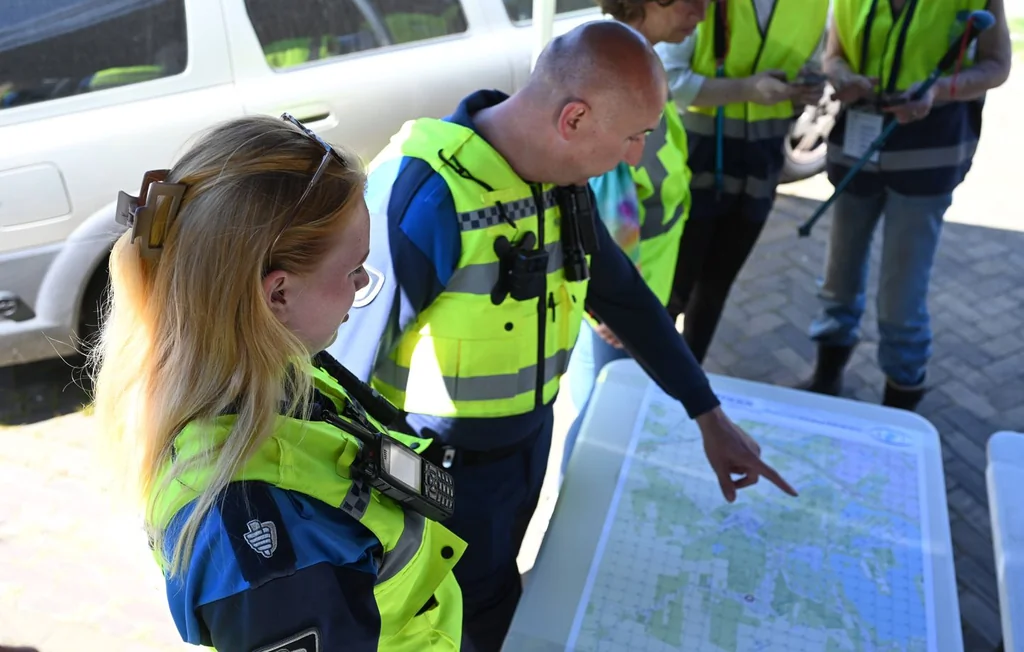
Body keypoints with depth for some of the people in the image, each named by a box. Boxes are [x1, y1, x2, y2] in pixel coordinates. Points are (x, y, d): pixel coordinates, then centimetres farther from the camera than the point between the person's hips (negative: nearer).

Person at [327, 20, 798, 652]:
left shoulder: (563, 175, -7)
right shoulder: (425, 195, -31)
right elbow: (350, 357, -24)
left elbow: (623, 295, 4)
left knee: (496, 590, 29)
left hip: (529, 439, 7)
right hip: (443, 469, -6)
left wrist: (710, 415, 7)